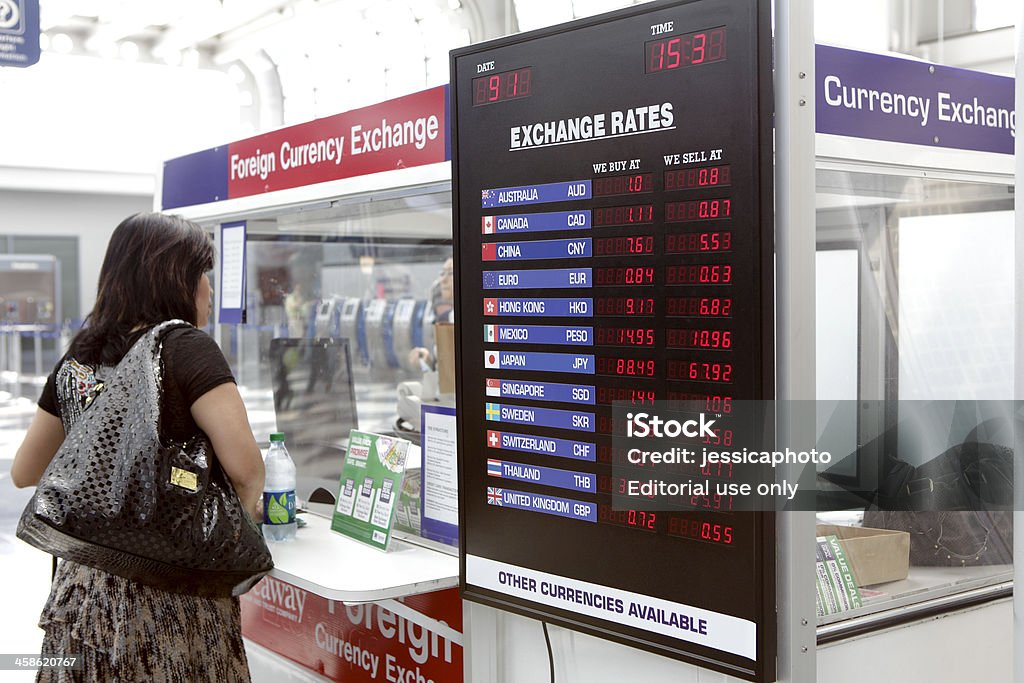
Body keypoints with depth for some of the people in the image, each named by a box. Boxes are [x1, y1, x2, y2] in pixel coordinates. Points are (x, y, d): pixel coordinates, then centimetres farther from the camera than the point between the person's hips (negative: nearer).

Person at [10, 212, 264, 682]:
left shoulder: (77, 359, 8)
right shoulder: (186, 346, -11)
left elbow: (24, 474, 18)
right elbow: (244, 464, -21)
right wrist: (247, 505, -1)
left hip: (82, 589, 6)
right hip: (170, 599, -6)